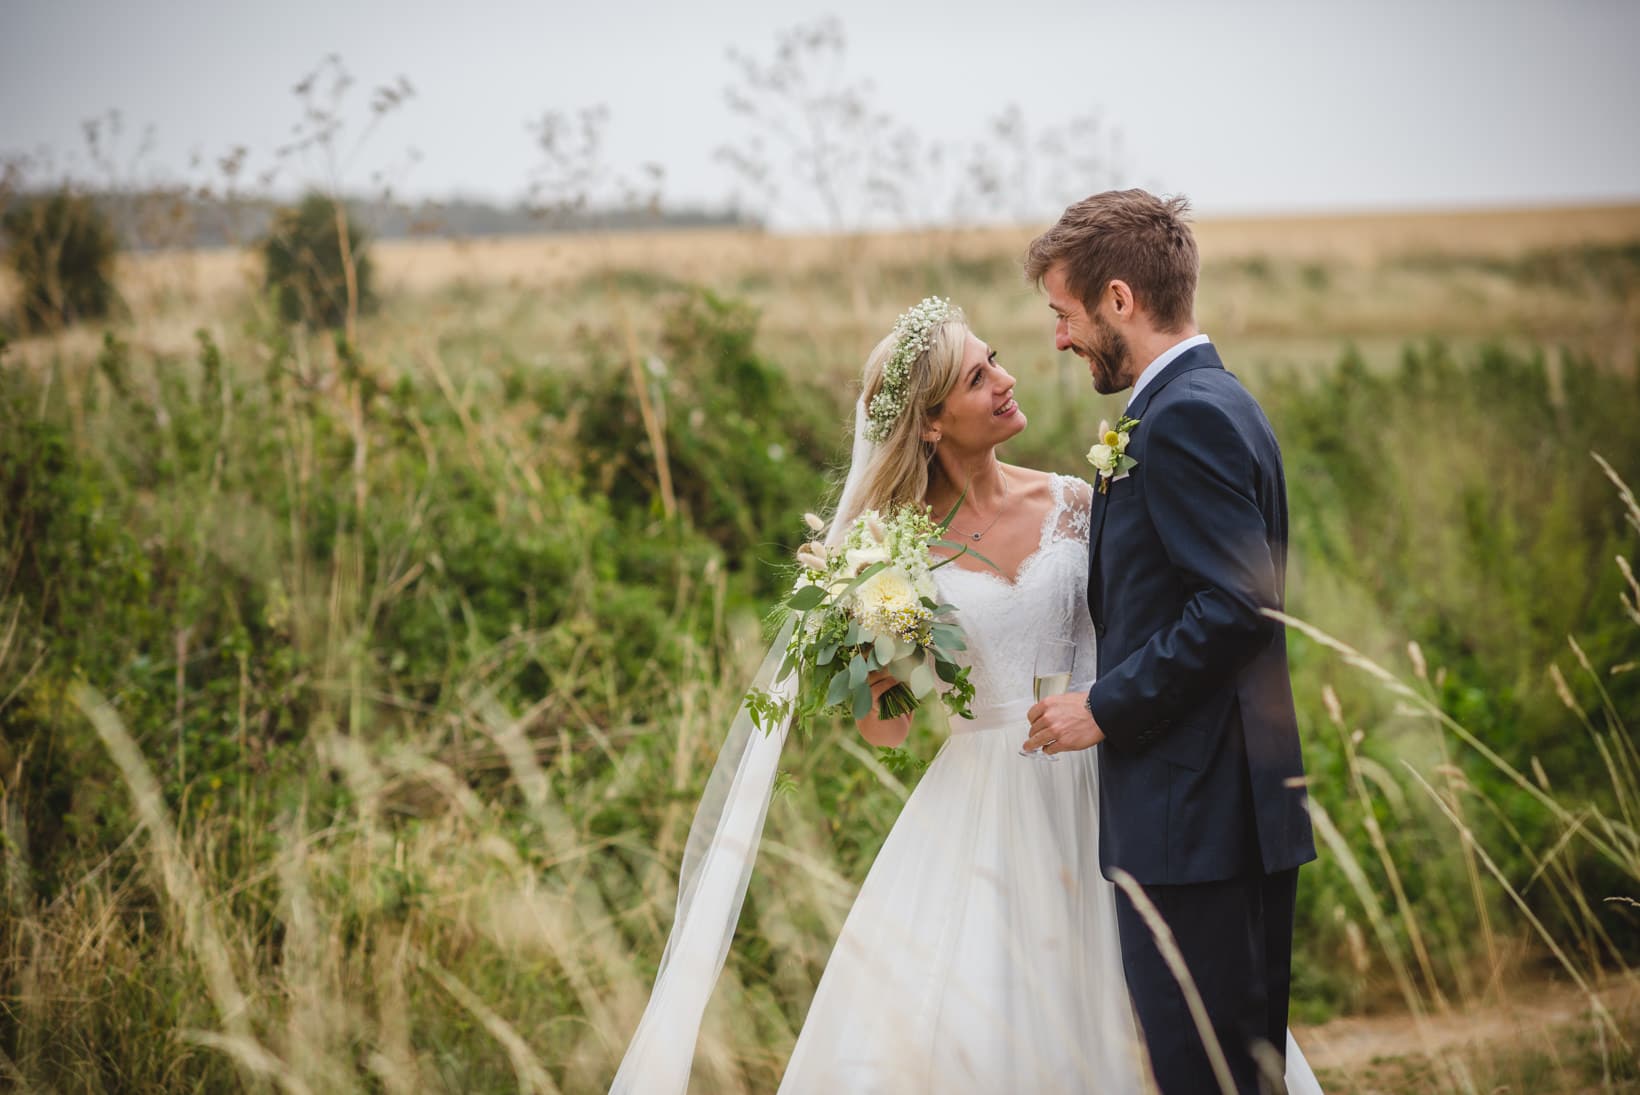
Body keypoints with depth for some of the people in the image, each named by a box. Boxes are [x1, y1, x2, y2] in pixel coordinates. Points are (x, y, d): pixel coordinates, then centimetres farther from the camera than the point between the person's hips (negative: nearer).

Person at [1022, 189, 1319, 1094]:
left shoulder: (1185, 416, -14)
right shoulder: (1213, 403, 18)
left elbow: (1240, 602, -22)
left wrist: (1106, 708, -15)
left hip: (1193, 817, -11)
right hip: (1233, 812, 11)